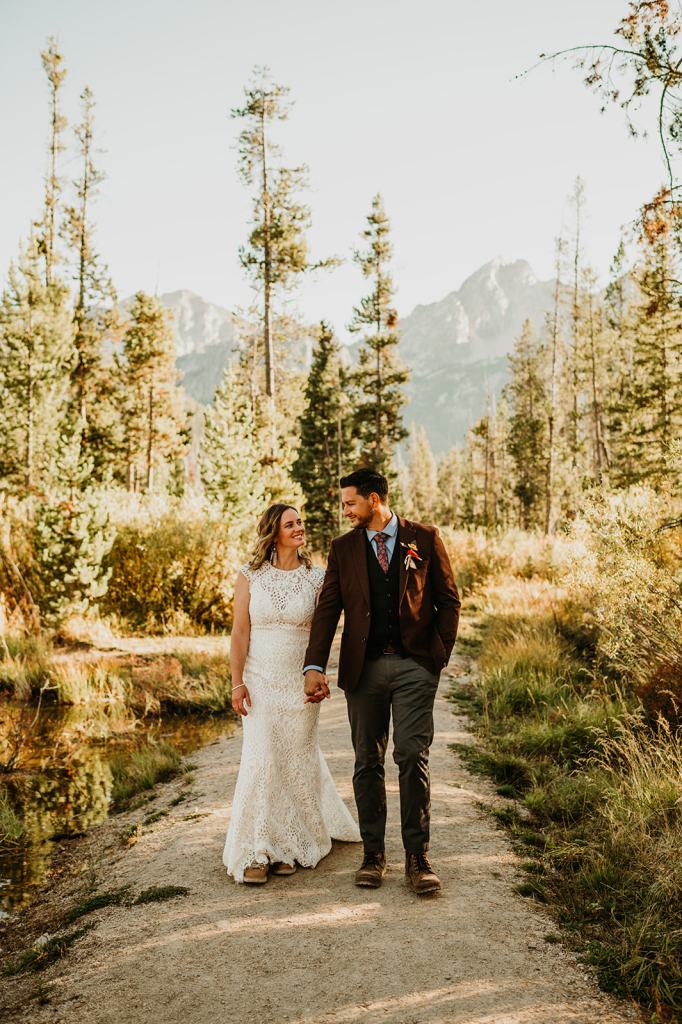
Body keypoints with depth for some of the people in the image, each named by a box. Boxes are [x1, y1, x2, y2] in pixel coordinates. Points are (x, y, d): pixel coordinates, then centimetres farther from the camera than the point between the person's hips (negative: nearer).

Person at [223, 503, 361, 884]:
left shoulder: (316, 577, 1)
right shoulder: (249, 577, 0)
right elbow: (240, 632, -1)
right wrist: (237, 683, -6)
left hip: (301, 681, 1)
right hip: (261, 681, -1)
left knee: (297, 760, 7)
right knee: (261, 761, -3)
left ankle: (290, 845, 23)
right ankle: (257, 851, 8)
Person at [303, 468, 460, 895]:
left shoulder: (425, 539, 2)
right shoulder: (343, 548, 8)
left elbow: (449, 600, 5)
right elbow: (328, 609, 2)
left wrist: (440, 656, -3)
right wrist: (315, 667, -8)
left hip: (415, 665, -2)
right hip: (364, 667, 3)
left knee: (413, 758, -8)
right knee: (368, 763, 7)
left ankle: (417, 858, 3)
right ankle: (373, 854, 19)